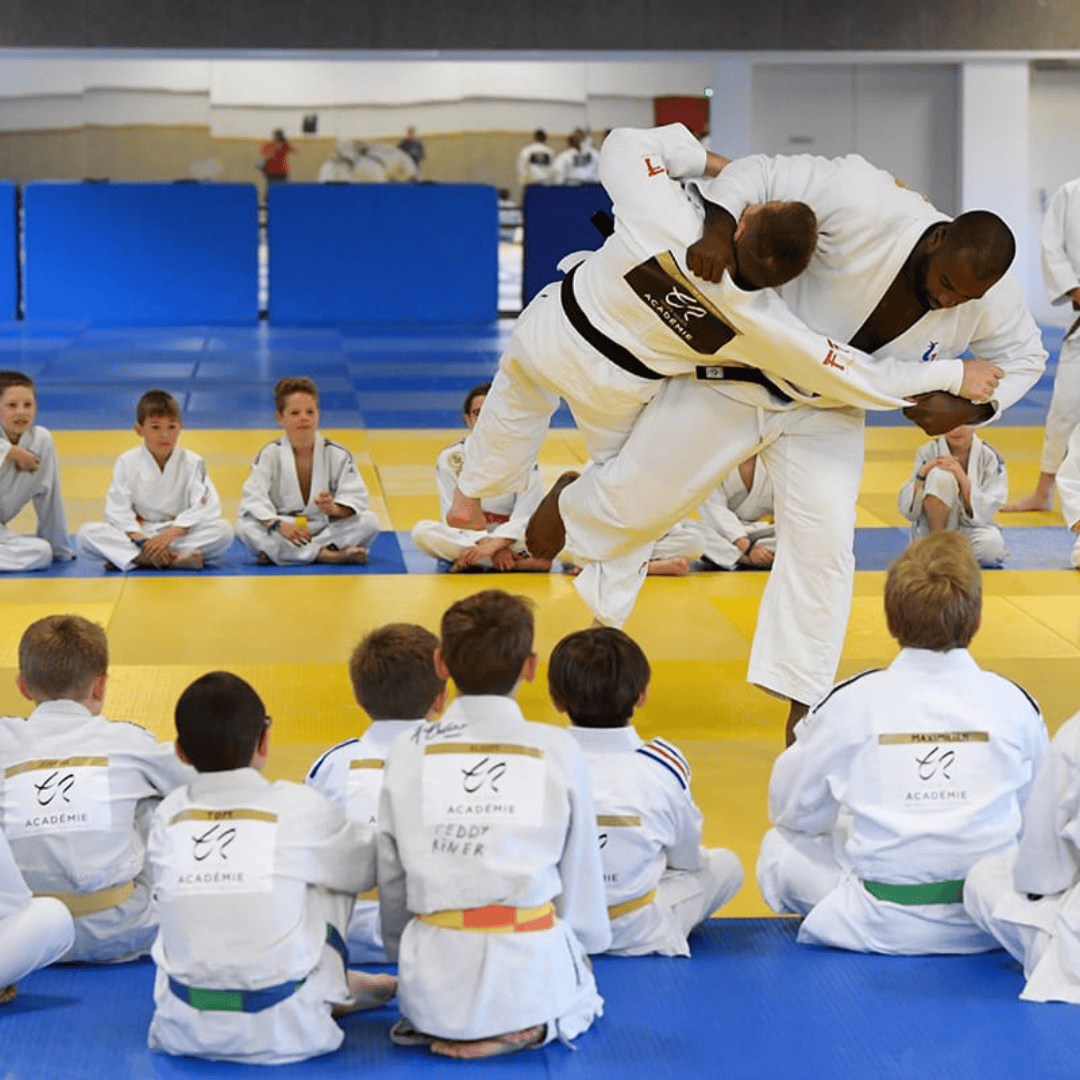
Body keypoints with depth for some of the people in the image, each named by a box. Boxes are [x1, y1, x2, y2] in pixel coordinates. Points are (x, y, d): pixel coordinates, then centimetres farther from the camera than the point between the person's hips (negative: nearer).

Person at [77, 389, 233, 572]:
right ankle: (176, 560, -35)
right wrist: (141, 540, -25)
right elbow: (118, 510, -8)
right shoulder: (127, 463, 1)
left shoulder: (192, 463, 1)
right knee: (87, 533, -25)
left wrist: (171, 533, -24)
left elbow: (206, 508, -10)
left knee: (224, 531, -27)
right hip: (136, 532, 0)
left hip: (181, 534, 0)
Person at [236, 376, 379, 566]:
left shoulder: (337, 454, 0)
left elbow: (356, 497, -8)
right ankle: (329, 555, -34)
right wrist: (278, 524, -30)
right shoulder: (271, 455, -1)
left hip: (327, 528, 1)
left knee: (369, 522, -24)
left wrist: (335, 509, -32)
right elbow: (253, 498, -12)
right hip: (283, 533, -1)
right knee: (244, 527, -28)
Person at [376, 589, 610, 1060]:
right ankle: (528, 1028, 0)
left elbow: (392, 875, 8)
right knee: (580, 999, 34)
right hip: (533, 971, -2)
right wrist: (585, 946, 25)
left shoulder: (408, 752, 0)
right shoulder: (559, 751, -2)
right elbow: (580, 869, 7)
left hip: (435, 983, 2)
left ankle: (439, 1028, 3)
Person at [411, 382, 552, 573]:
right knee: (421, 531, -30)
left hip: (511, 537, -1)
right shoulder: (451, 457, -5)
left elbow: (525, 516, -12)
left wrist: (493, 546, -30)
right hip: (467, 536, 1)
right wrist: (486, 543, -27)